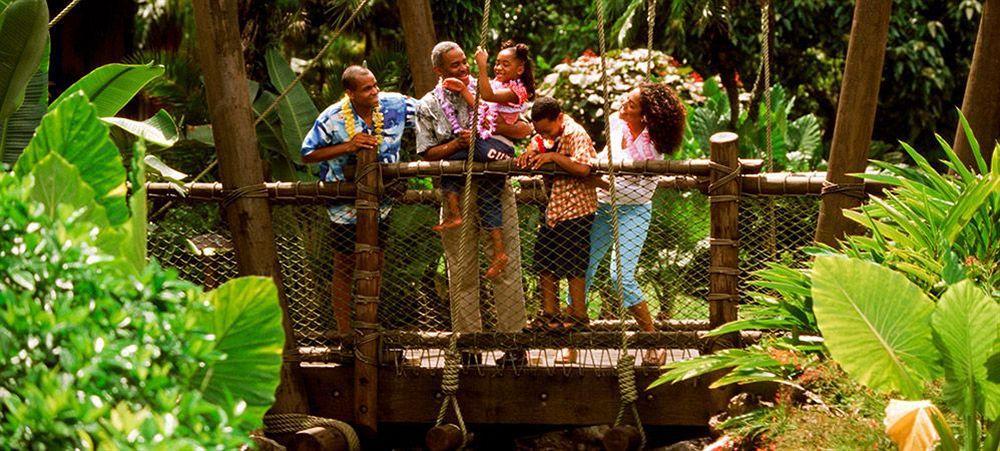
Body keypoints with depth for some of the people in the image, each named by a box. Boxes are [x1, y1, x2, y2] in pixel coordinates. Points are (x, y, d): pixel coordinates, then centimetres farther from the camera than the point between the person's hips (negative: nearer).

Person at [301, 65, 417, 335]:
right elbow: (308, 154, -13)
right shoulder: (333, 118, -18)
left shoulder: (394, 105, -10)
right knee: (344, 268, 5)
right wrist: (347, 146, -25)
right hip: (346, 208, -4)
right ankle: (344, 332, 15)